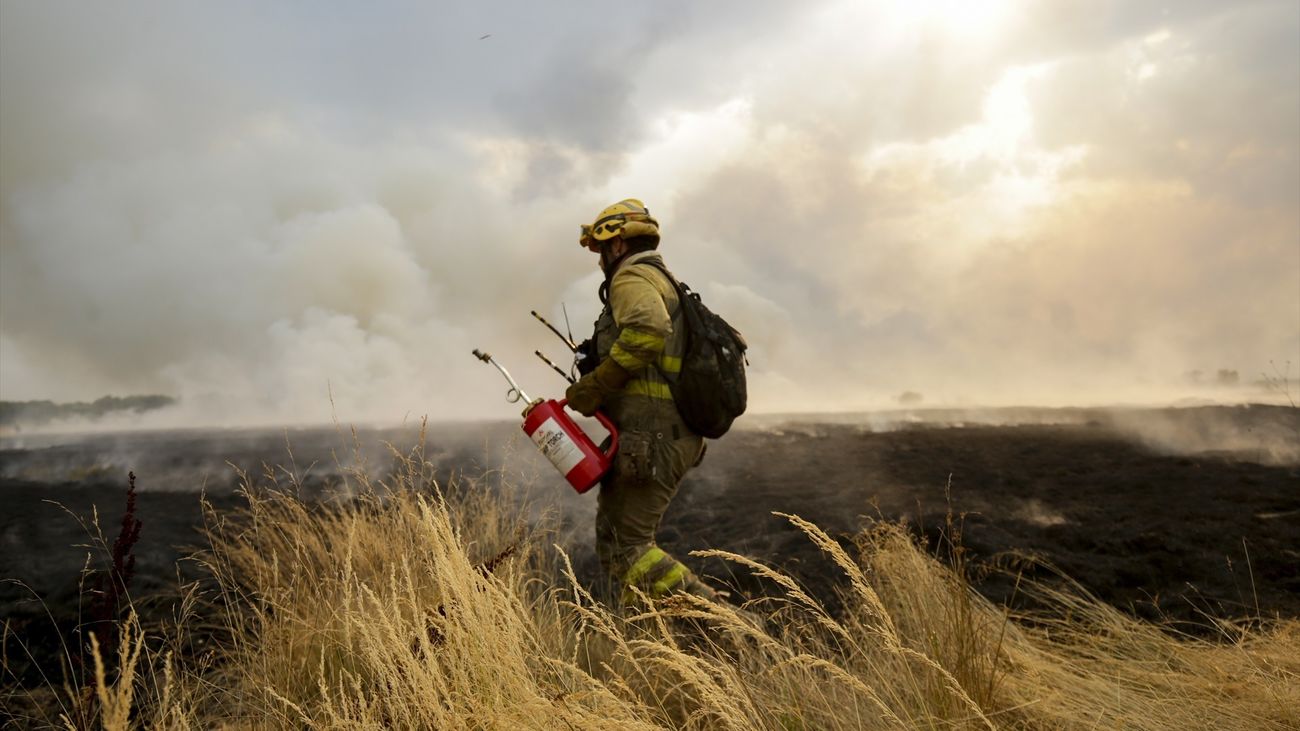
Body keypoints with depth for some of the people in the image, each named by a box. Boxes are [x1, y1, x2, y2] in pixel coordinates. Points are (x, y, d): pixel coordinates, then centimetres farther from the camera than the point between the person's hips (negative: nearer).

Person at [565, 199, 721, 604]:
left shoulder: (633, 277, -5)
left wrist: (594, 385, -17)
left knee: (625, 548, -9)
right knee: (622, 538, 17)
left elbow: (646, 330, -26)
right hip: (678, 436, 10)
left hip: (648, 434, -10)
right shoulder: (668, 285, 27)